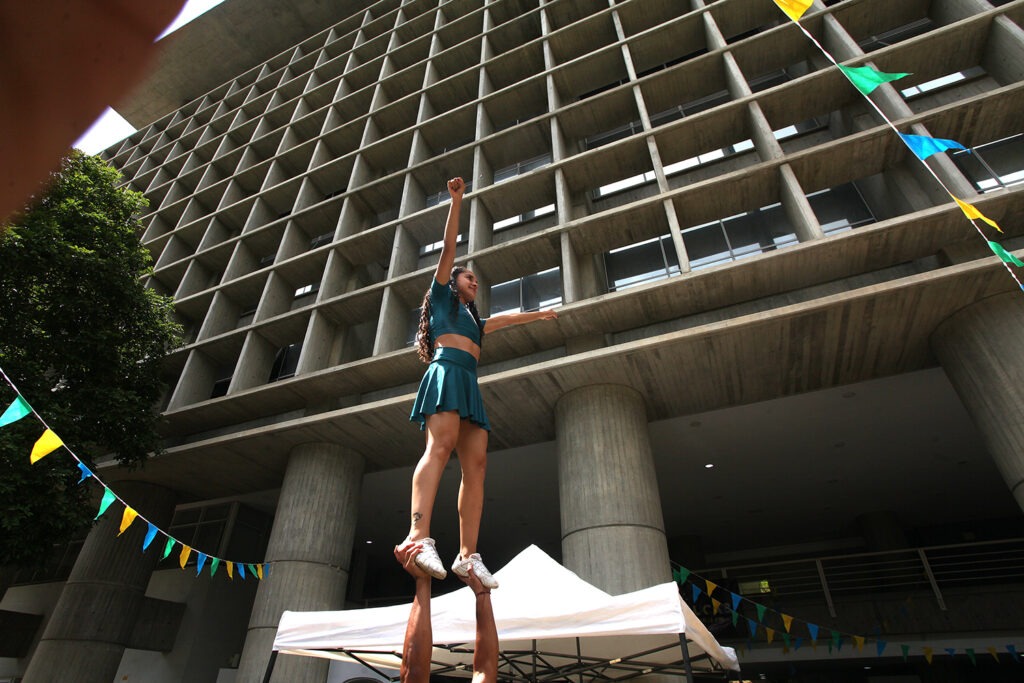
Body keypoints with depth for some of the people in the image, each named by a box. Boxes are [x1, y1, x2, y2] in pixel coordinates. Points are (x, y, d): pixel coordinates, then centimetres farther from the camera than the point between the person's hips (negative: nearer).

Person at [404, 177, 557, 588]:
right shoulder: (442, 297, 19)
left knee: (476, 464, -9)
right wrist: (456, 202, 11)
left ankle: (467, 554, -14)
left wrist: (537, 315, 64)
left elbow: (504, 319, 52)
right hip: (447, 373, -7)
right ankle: (419, 536, -40)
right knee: (441, 445, -28)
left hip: (469, 385, 7)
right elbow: (448, 249, 13)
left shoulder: (474, 321, 36)